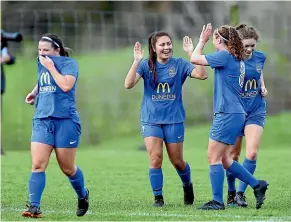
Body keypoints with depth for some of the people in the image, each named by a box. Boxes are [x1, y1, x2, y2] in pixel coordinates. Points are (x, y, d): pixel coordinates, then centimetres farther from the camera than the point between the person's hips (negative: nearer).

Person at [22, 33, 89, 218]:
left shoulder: (69, 63, -6)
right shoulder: (42, 63, 13)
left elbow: (66, 86, -23)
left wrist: (51, 67, -16)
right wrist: (35, 92, 18)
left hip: (65, 120, -5)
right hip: (42, 120, 5)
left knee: (67, 168, 7)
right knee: (38, 165, -11)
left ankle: (83, 195, 34)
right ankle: (34, 207, -15)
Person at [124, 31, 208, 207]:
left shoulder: (179, 64, -2)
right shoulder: (146, 65, -1)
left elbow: (202, 75, -16)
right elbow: (129, 84, -15)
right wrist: (136, 61, -25)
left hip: (174, 119, 0)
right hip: (151, 120, 0)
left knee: (177, 161, 7)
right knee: (155, 159, -12)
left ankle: (188, 186, 37)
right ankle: (158, 198, 0)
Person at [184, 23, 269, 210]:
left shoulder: (225, 56, -12)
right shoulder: (236, 60, 15)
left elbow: (195, 59, -7)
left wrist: (202, 40, 6)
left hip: (228, 115, -10)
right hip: (235, 114, 10)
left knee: (214, 158, -5)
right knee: (224, 159, 15)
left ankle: (218, 201, -3)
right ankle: (257, 185, 18)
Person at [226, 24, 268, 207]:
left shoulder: (260, 57, 0)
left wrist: (263, 87, 3)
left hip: (256, 111, 2)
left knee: (252, 153, -12)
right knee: (234, 155, 5)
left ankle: (241, 192, -2)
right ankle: (231, 193, 21)